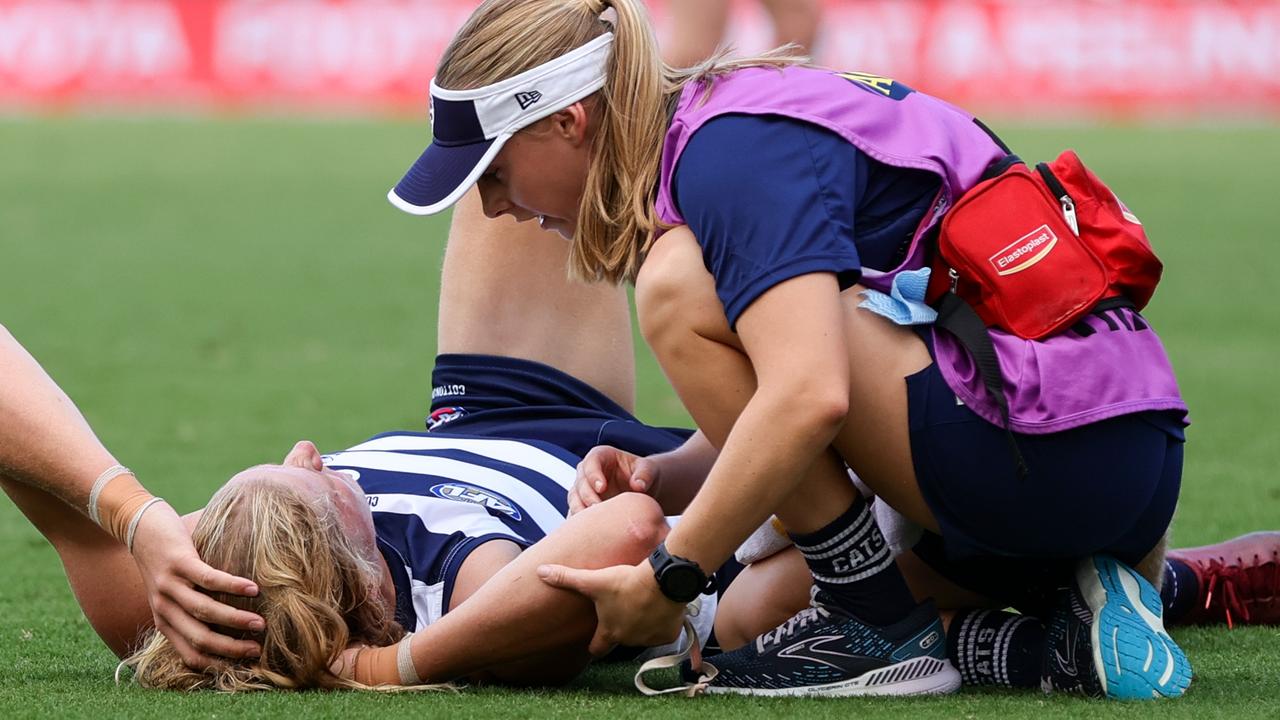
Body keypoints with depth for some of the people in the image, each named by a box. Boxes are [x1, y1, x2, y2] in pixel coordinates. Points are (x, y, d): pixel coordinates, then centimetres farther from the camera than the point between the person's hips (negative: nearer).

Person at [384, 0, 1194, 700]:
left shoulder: (730, 151, -15)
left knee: (681, 288, -15)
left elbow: (809, 397, -29)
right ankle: (1057, 633, 6)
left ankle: (879, 627, -9)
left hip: (1053, 439, -11)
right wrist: (654, 476, 1)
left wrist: (667, 581, -21)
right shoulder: (742, 120, 16)